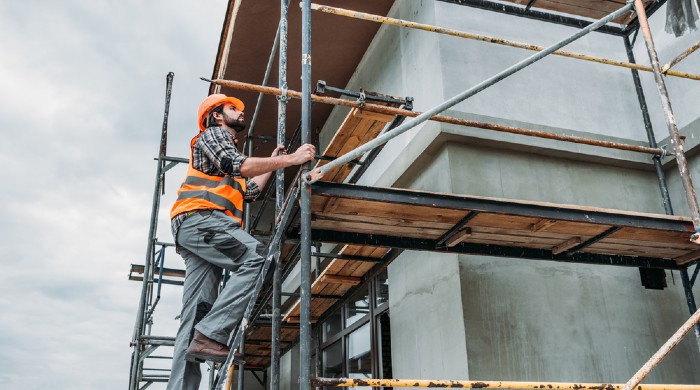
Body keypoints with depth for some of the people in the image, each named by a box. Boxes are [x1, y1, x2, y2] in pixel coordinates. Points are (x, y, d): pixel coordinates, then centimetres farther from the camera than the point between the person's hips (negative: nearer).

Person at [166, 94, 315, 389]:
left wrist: (273, 163, 35)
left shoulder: (228, 149, 38)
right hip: (200, 218, -9)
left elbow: (250, 191, 32)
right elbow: (237, 166, -10)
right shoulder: (212, 134, 9)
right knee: (257, 259, -25)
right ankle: (209, 335, -30)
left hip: (193, 231, 9)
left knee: (197, 311, -2)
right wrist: (289, 159, -9)